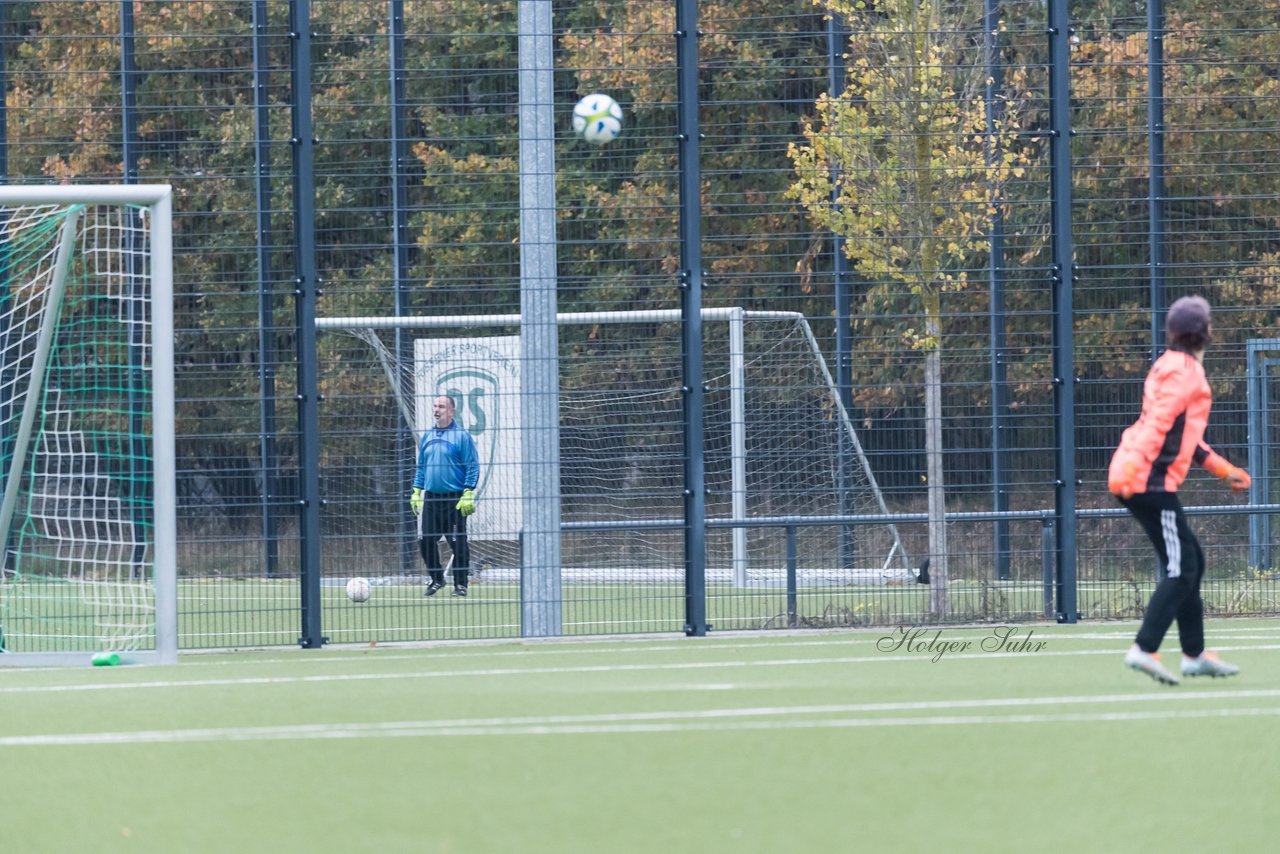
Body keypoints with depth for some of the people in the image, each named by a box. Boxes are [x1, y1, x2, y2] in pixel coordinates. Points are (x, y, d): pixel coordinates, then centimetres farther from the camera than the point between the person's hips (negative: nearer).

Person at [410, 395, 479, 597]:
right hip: (430, 497, 5)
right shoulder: (427, 437, 13)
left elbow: (472, 467, -7)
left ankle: (460, 584, 8)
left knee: (458, 543, -2)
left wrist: (468, 493, -14)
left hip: (455, 500, -5)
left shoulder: (461, 436, -4)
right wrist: (416, 491, 13)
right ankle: (436, 579, 18)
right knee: (425, 540, 2)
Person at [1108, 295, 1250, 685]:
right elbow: (1158, 423, -22)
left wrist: (1223, 469, 30)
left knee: (1190, 562, 16)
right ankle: (1144, 650, -19)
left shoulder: (1174, 366, 21)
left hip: (1138, 478, 10)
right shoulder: (1184, 371, -10)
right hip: (1150, 482, -10)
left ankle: (1194, 654, 20)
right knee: (1180, 570, -12)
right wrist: (1135, 466, -31)